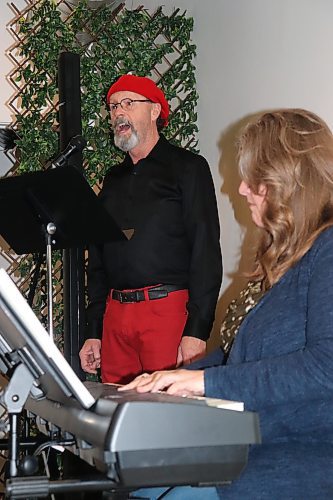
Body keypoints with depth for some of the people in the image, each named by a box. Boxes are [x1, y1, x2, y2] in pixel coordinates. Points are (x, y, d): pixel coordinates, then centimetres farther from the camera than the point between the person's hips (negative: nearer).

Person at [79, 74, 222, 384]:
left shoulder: (187, 167, 1)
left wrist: (197, 330, -15)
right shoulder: (114, 179, 20)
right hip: (115, 316, 6)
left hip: (169, 310, -5)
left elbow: (206, 252, -7)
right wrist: (93, 333, 14)